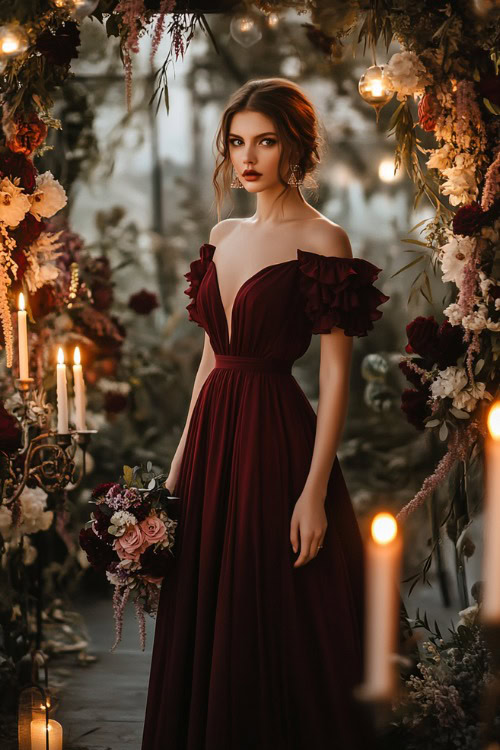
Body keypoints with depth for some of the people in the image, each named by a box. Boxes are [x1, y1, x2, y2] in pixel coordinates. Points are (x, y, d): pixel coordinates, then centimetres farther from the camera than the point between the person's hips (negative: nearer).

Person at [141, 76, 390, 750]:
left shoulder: (321, 240, -9)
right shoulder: (224, 235, 12)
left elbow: (336, 374, -12)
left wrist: (315, 491, -18)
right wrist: (183, 456, 14)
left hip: (276, 439, -7)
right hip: (214, 435, 7)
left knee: (273, 634, 0)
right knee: (202, 622, 12)